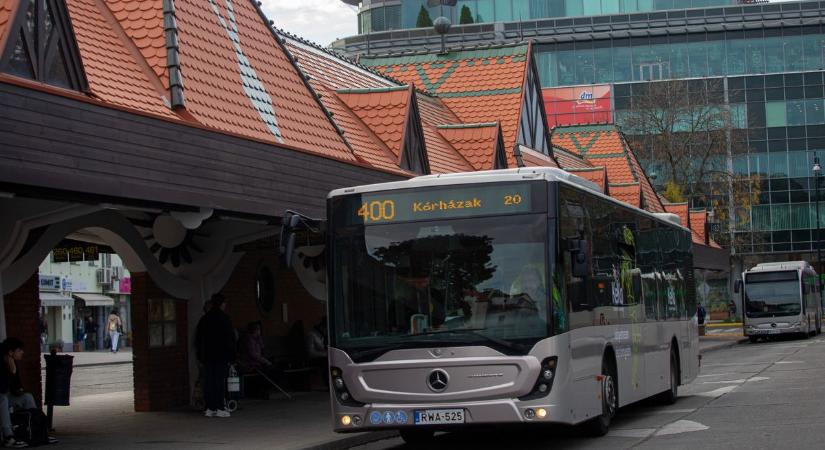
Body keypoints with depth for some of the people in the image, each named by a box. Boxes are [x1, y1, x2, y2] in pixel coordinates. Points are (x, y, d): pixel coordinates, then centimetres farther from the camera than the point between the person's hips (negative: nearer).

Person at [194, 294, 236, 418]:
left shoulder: (204, 319, 12)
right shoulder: (224, 318, -5)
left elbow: (198, 339, 15)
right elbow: (230, 338, -8)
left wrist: (200, 355, 19)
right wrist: (231, 355, -4)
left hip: (207, 356, 5)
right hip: (221, 356, -5)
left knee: (208, 382, 6)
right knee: (220, 381, -5)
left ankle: (210, 408, 5)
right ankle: (220, 408, -8)